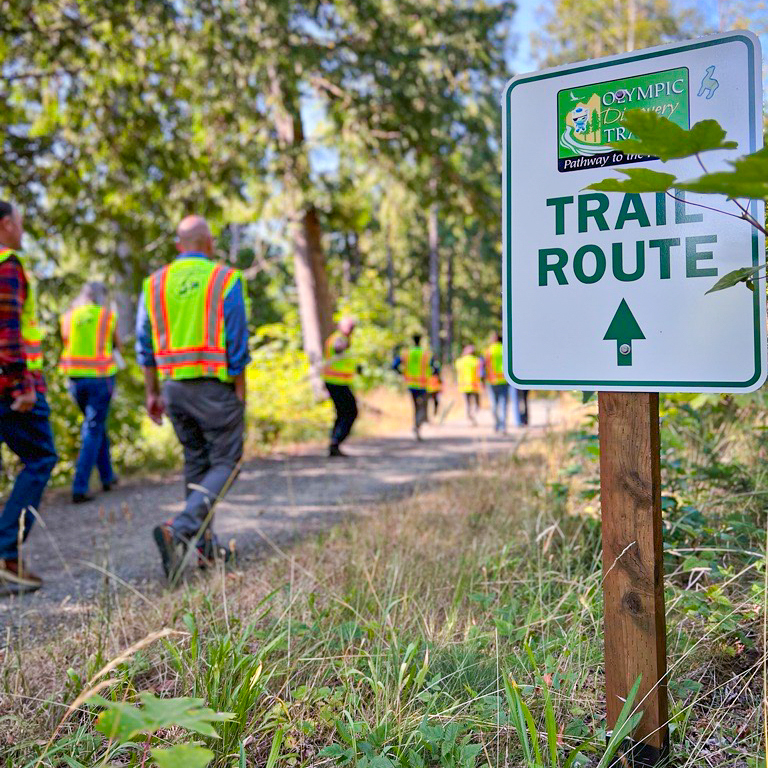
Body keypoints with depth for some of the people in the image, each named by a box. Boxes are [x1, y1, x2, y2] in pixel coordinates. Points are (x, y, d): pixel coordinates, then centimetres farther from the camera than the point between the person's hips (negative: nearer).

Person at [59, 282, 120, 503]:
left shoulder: (68, 317, 6)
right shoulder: (109, 315, 0)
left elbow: (66, 342, 13)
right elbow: (117, 346, 10)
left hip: (75, 377, 4)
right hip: (101, 376, -4)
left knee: (96, 425, 22)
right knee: (93, 431, -1)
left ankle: (107, 477, 30)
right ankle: (80, 488, -8)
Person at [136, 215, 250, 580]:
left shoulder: (154, 283, 7)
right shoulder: (226, 280, -5)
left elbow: (145, 345, 8)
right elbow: (237, 344, -8)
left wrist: (152, 393, 14)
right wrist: (240, 394, -2)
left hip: (174, 385, 5)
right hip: (215, 386, -5)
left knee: (196, 461, 17)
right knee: (225, 464, 4)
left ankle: (206, 546, 20)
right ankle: (178, 530, -16)